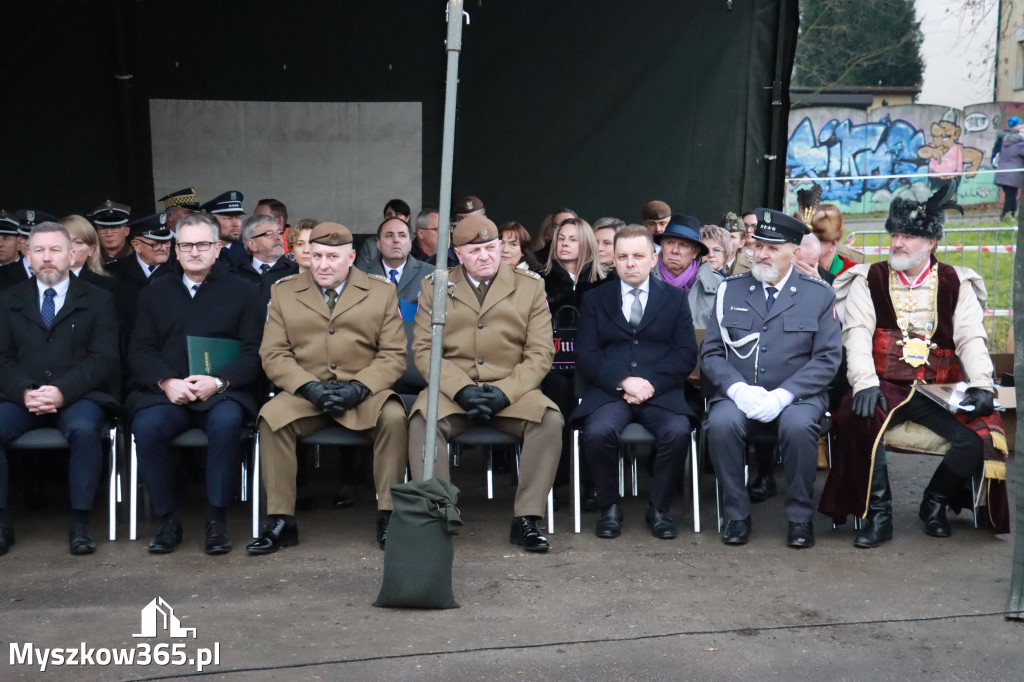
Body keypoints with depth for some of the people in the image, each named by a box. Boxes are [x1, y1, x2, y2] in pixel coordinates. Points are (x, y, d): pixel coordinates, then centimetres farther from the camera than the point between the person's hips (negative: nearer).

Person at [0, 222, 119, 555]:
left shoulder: (97, 300, 10)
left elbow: (103, 359, 0)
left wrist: (62, 391, -16)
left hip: (78, 397, -2)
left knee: (84, 429, -35)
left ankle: (80, 522, -25)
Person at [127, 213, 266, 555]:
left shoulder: (243, 292, 13)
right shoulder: (154, 293, 20)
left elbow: (254, 351, 4)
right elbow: (140, 350, 11)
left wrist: (218, 381, -14)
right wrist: (167, 382, -10)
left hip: (222, 392, -2)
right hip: (165, 392, 2)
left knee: (226, 422, -35)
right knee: (146, 426, -30)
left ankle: (217, 520, -22)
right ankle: (168, 519, -15)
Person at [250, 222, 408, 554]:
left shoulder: (382, 292, 7)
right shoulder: (284, 292, 8)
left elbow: (394, 355, 2)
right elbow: (273, 354, 2)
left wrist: (358, 388, -15)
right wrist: (309, 388, -15)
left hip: (365, 393, -1)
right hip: (305, 393, 1)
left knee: (394, 416, -31)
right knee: (271, 417, -28)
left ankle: (388, 516, -18)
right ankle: (280, 520, -19)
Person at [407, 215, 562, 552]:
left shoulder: (530, 286, 8)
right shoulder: (435, 288, 9)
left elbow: (540, 354, 2)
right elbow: (423, 349, 1)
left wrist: (505, 392, -14)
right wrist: (460, 389, -15)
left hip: (510, 391, 0)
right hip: (451, 389, 0)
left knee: (550, 420, -28)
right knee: (422, 421, -31)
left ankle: (526, 519, -20)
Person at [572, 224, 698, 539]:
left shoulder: (675, 299, 15)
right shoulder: (595, 299, 14)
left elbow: (686, 354, 5)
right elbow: (585, 355, 3)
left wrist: (652, 383, -11)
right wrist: (623, 381, -13)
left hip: (660, 392, 0)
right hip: (608, 391, 0)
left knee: (678, 431, -31)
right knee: (599, 431, -32)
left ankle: (659, 507, -7)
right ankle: (609, 507, -7)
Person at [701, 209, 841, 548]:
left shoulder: (819, 294, 4)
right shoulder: (730, 290, 10)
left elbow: (827, 358, -3)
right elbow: (711, 352, 6)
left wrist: (782, 395, -16)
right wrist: (738, 389, -13)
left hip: (795, 395, -1)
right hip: (739, 394, 2)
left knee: (798, 425, -34)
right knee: (721, 422, -31)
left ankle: (800, 517, -13)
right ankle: (736, 514, -13)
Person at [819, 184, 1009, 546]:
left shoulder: (956, 284, 12)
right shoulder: (869, 280, 9)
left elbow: (971, 338, 5)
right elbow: (857, 334, -2)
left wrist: (980, 384, -12)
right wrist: (865, 383, -19)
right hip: (885, 386, -1)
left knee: (981, 435, -23)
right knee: (859, 419, -34)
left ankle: (935, 502, 5)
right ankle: (878, 513, -16)